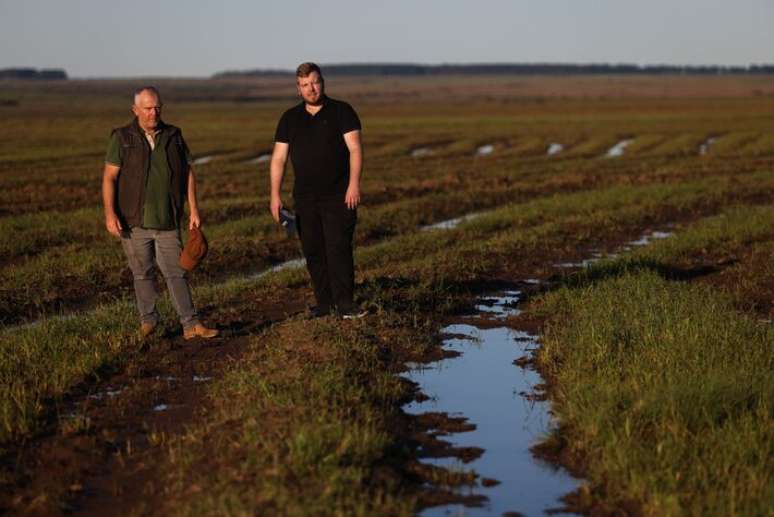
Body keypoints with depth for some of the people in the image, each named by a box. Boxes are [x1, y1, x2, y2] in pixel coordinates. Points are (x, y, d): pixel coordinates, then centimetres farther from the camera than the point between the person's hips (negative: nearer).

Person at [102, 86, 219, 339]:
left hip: (167, 222, 2)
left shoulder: (173, 136, 6)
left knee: (176, 272, 1)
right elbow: (109, 177, -6)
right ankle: (148, 320, 23)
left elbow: (188, 173, 9)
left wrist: (194, 209, 3)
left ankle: (191, 324, 1)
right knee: (142, 273, 9)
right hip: (134, 222, -2)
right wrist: (110, 213, -16)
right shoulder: (122, 138, -3)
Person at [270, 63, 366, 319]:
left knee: (338, 248, -11)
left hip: (338, 196, -4)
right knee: (313, 251, 4)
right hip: (305, 198, 4)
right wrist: (275, 195, 1)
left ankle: (345, 303, -11)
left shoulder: (341, 111, 1)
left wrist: (354, 184, -18)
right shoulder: (290, 118, 10)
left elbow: (355, 148, -7)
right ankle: (324, 304, 11)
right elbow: (278, 158, 9)